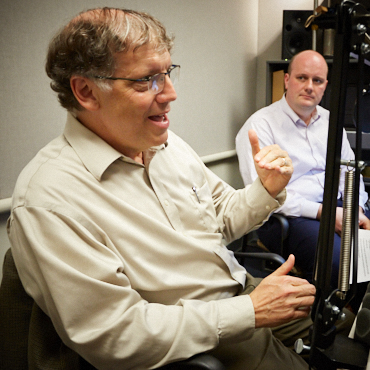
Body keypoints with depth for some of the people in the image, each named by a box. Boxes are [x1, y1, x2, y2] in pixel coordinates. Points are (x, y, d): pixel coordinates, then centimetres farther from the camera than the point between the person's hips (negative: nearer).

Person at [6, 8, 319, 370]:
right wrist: (250, 312, -21)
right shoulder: (47, 201, -24)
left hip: (247, 290, 7)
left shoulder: (169, 145, 2)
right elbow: (116, 336, -24)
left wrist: (267, 190, -8)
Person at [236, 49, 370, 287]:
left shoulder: (330, 121, 18)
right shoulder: (260, 125, -5)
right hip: (289, 214, -7)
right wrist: (322, 212, -16)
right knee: (337, 258, -32)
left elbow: (349, 170, 19)